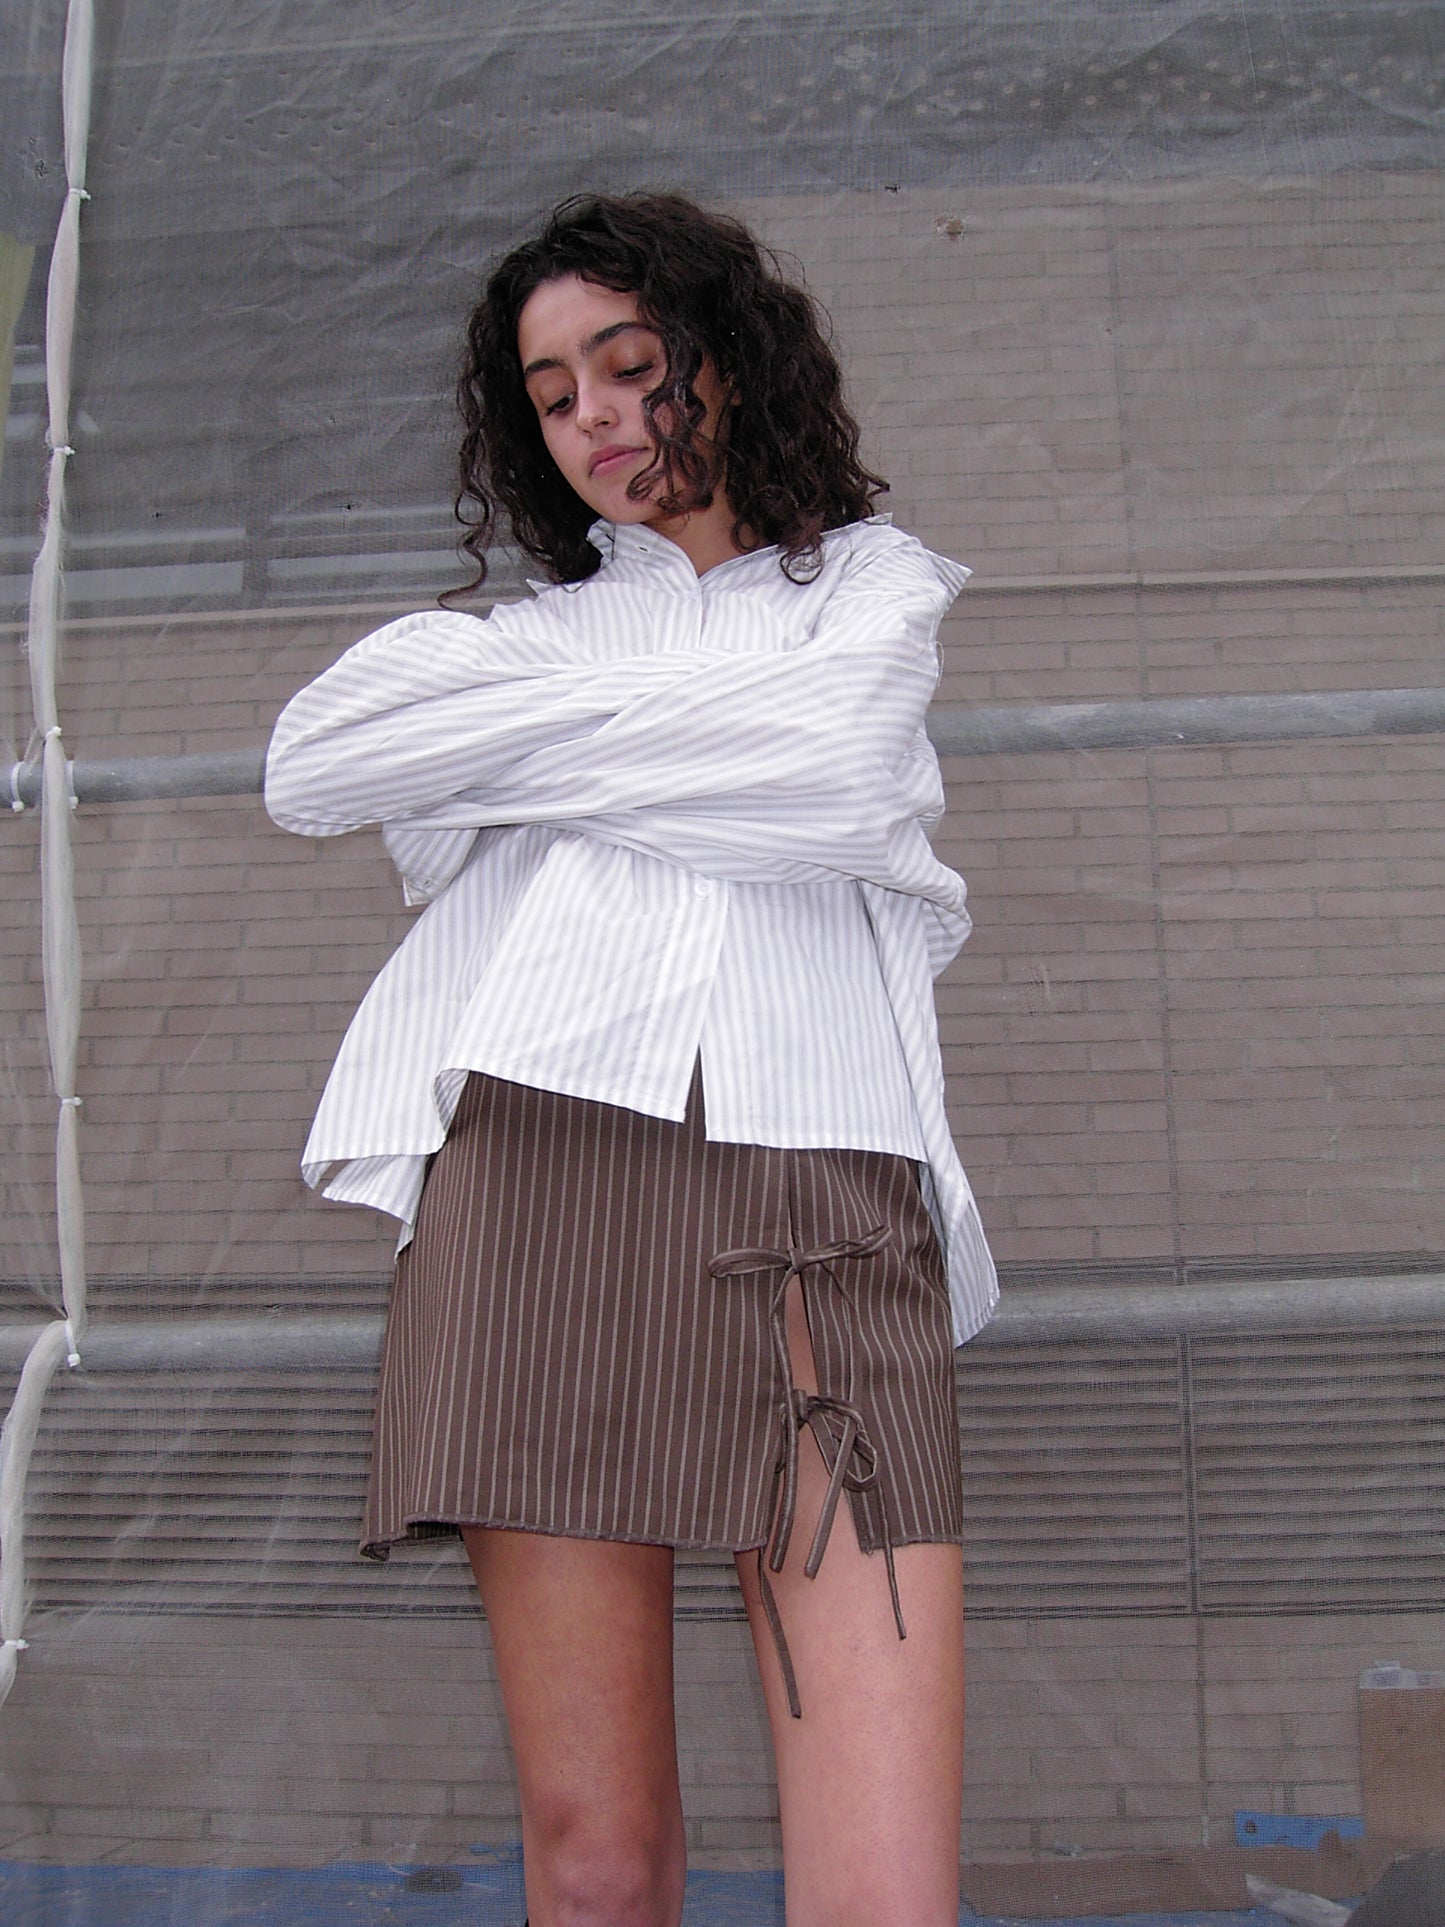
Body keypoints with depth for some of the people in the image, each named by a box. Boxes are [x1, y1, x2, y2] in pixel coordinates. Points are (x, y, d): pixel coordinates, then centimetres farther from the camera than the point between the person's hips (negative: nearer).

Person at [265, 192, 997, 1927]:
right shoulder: (538, 623, 29)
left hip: (823, 1208, -1)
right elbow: (309, 766, 9)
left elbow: (841, 764, 0)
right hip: (543, 1167, 1)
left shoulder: (874, 582, 25)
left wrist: (517, 742, 8)